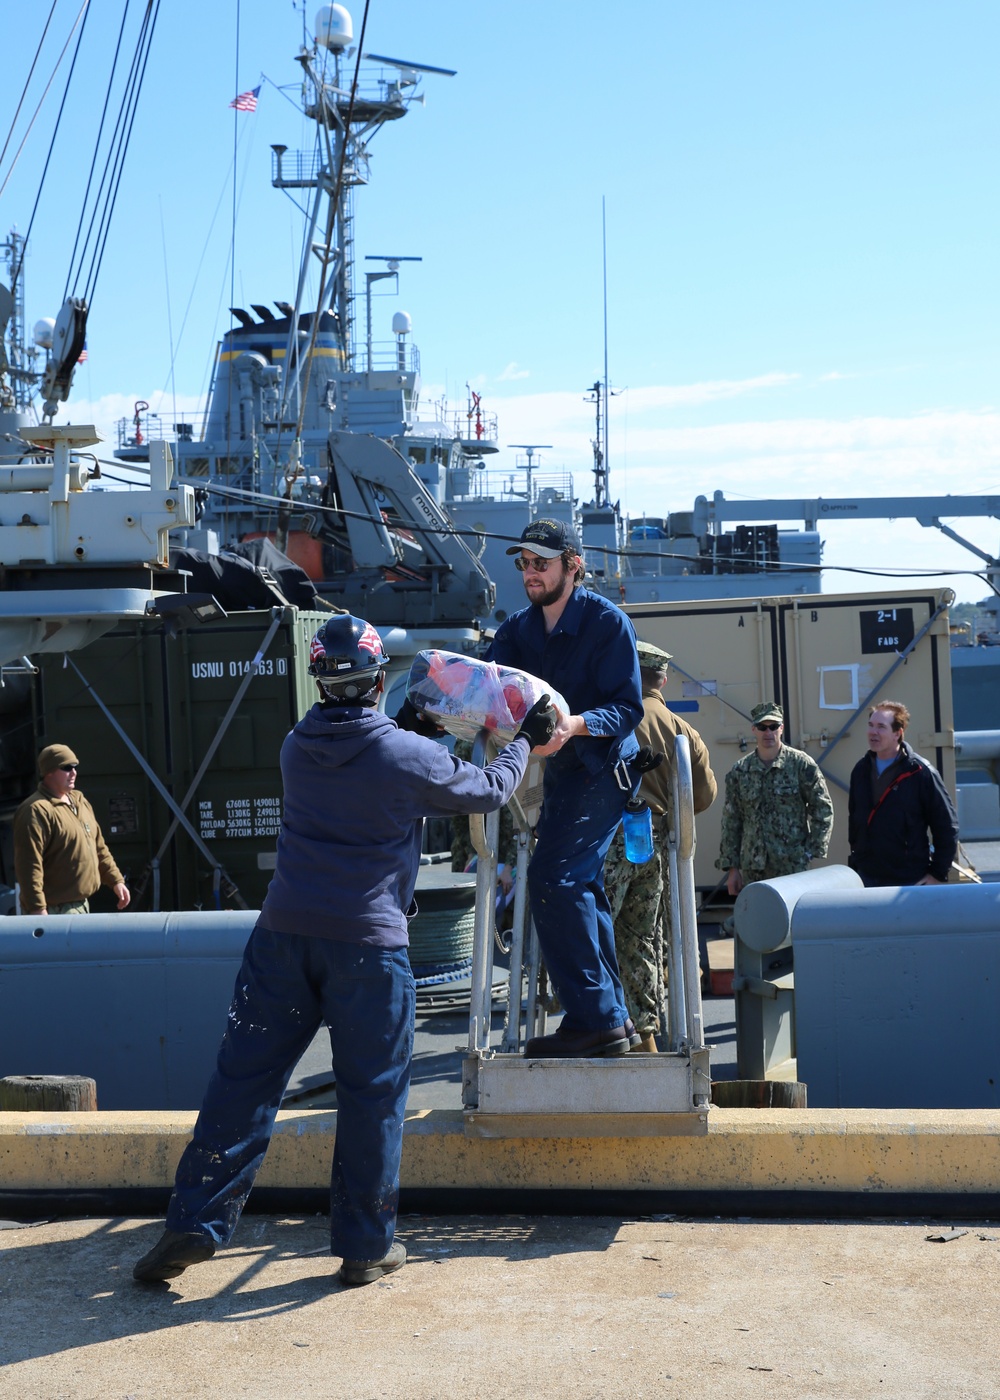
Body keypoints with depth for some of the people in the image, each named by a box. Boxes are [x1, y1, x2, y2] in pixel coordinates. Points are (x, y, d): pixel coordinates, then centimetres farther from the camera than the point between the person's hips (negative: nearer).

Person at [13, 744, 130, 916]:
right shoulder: (36, 811, -16)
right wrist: (37, 909, -26)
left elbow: (99, 848, 24)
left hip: (82, 906, 10)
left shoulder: (79, 802, 15)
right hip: (55, 911, -10)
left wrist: (116, 880, 15)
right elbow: (28, 866, -22)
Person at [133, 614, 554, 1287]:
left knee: (245, 1076, 7)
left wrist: (404, 727, 35)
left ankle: (195, 1223, 7)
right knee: (373, 1091, 6)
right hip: (367, 941, -4)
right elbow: (489, 789, 11)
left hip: (284, 930, 4)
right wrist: (527, 740, 26)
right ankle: (366, 1244, 13)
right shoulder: (407, 756, -5)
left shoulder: (298, 748, 8)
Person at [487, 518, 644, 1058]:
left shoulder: (607, 621, -13)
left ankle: (593, 1018, -16)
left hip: (603, 767, -8)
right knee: (579, 888, 13)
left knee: (552, 877, -20)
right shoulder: (517, 628, 7)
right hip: (559, 771, 8)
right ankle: (612, 1017, 23)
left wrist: (574, 724, -35)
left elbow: (627, 708, -17)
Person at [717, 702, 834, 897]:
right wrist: (731, 867, 7)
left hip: (792, 866, -3)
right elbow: (731, 821, 11)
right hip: (752, 869, 3)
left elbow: (823, 809, 2)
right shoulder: (739, 771, 8)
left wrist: (812, 851, -4)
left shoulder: (801, 764, 0)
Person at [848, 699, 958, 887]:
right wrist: (854, 865, 14)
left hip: (910, 882, -5)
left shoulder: (920, 773, -9)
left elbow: (947, 827, -7)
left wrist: (938, 875, -8)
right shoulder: (861, 770, 7)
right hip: (865, 878, 5)